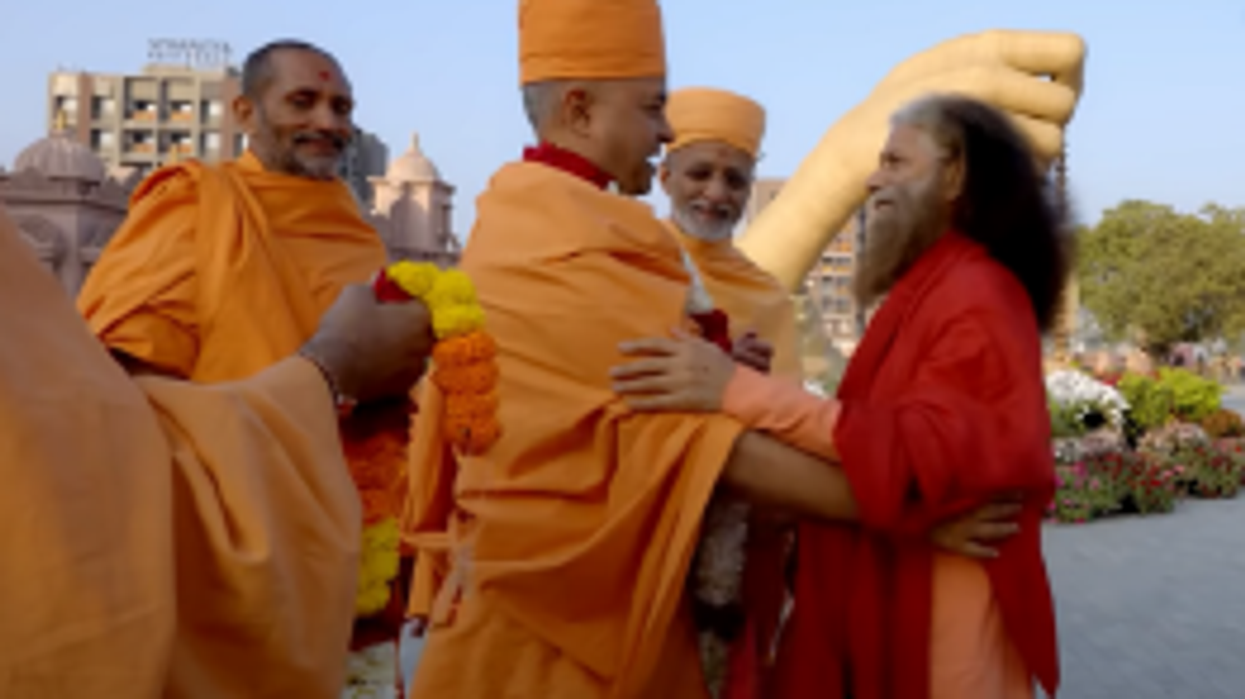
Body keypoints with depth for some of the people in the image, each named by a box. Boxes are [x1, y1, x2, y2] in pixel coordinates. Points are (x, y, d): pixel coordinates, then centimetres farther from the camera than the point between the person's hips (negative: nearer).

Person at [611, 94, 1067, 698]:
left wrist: (742, 393, -36)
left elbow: (932, 450, -30)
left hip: (943, 630, -8)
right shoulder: (929, 293, 13)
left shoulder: (976, 297, -16)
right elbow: (888, 431, 9)